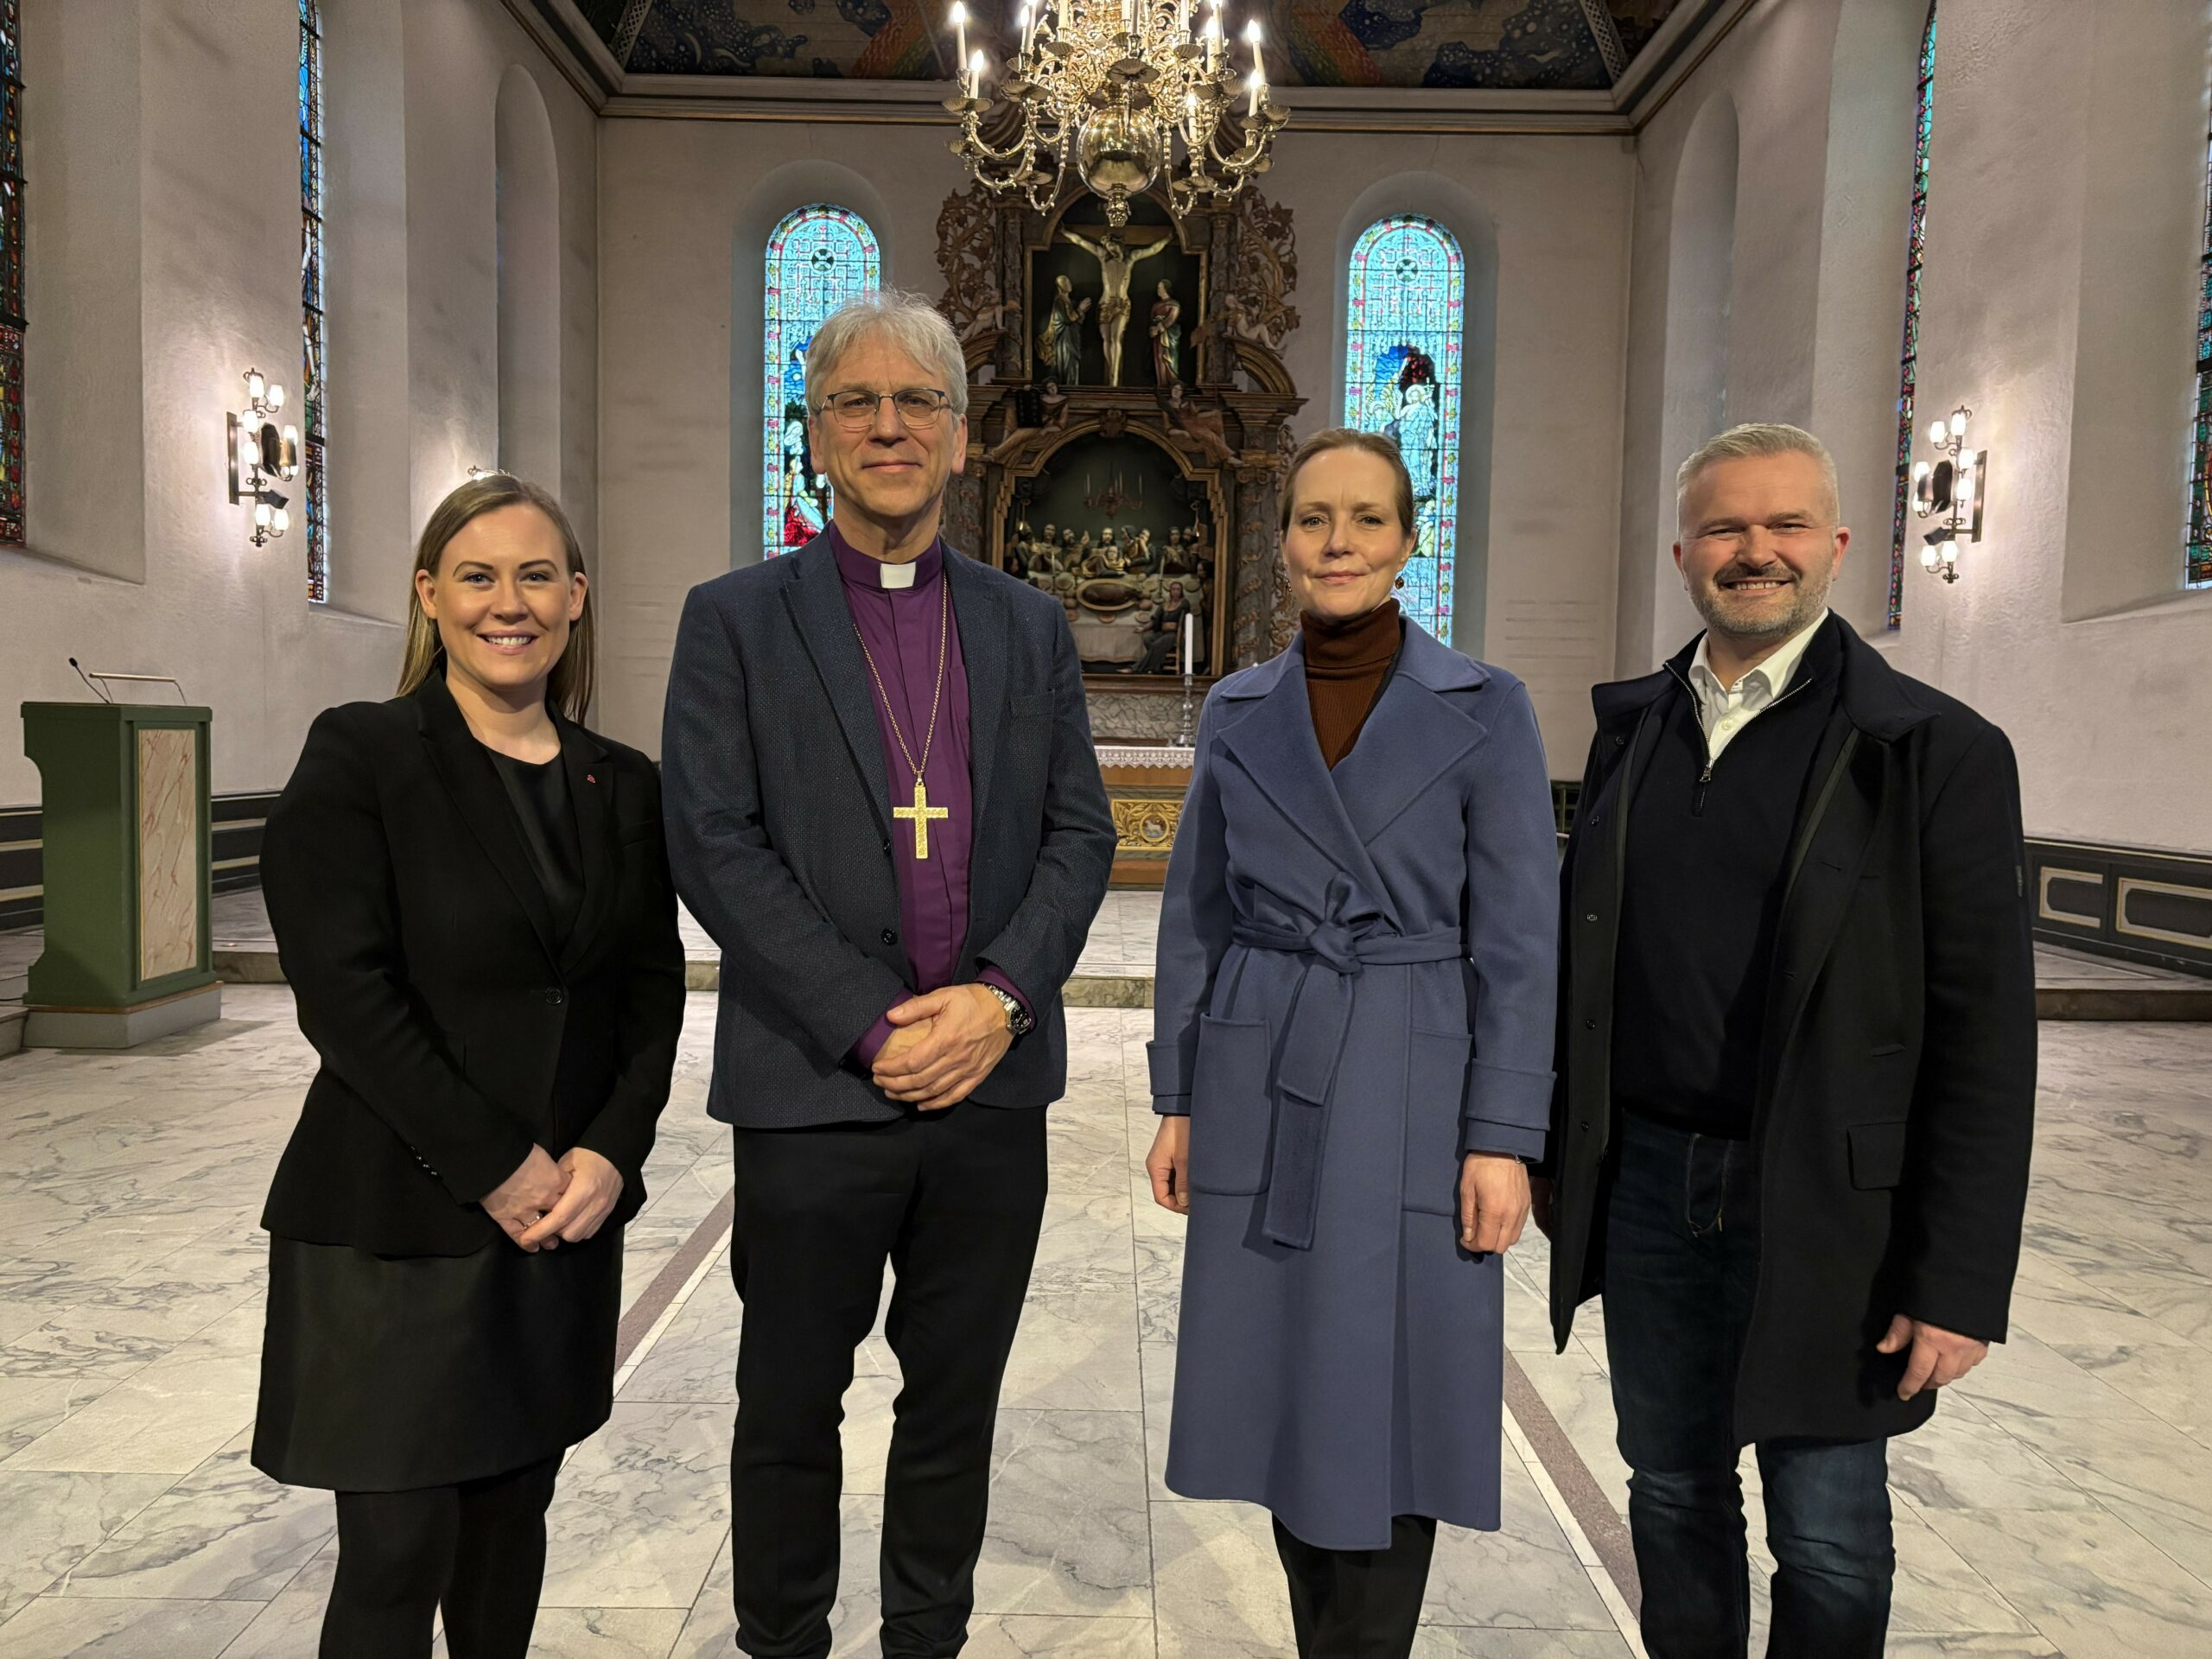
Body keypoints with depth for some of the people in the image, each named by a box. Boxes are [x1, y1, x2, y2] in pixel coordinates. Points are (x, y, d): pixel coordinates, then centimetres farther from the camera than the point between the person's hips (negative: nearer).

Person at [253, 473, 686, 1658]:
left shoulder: (622, 786, 7)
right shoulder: (358, 756, -5)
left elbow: (654, 988, 6)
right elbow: (345, 992, -13)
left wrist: (610, 1153, -9)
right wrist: (498, 1166, -14)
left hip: (567, 1211, 4)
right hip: (395, 1217, -4)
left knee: (515, 1509, 15)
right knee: (397, 1550, 3)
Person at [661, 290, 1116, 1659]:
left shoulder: (1029, 623, 9)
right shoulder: (734, 620, 0)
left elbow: (1081, 831, 5)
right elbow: (714, 847, -8)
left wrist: (1002, 995, -10)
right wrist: (874, 1025, -14)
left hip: (994, 1077, 3)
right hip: (816, 1086, -2)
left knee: (957, 1403, 17)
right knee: (792, 1409, 14)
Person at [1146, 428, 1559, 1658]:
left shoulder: (1486, 707, -3)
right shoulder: (1239, 711, 5)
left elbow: (1518, 935, -5)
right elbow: (1198, 914, 8)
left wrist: (1503, 1136, -10)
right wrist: (1179, 1099, 5)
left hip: (1412, 1093, -3)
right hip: (1261, 1088, 3)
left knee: (1387, 1399, 5)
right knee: (1285, 1391, 12)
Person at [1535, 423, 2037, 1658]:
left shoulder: (1939, 750, -8)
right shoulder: (1633, 727, 6)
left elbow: (1984, 1037, -10)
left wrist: (1961, 1280, -12)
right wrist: (1558, 1149, 9)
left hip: (1823, 1205, -4)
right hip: (1647, 1181, 4)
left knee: (1828, 1541, 12)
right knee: (1674, 1494, 19)